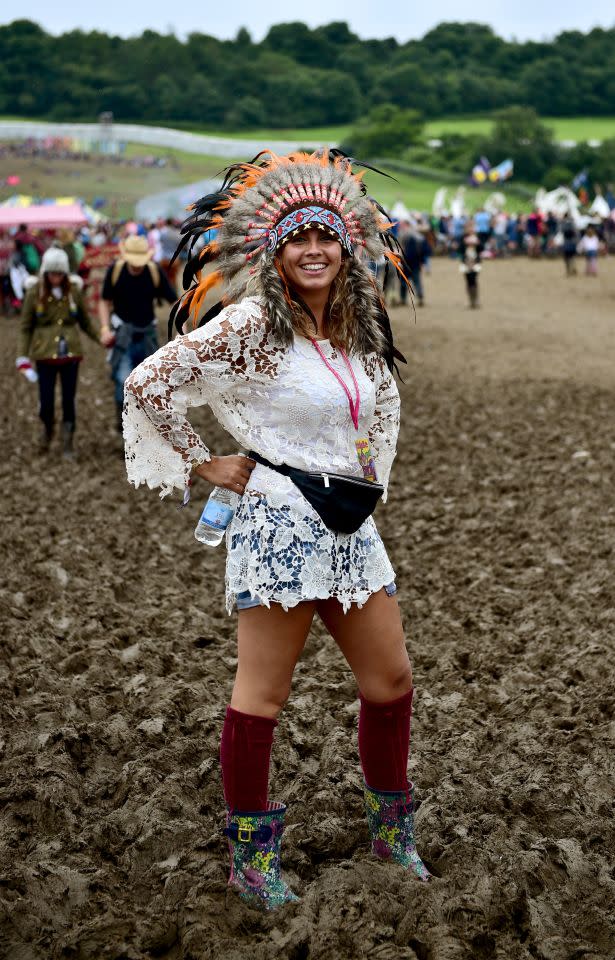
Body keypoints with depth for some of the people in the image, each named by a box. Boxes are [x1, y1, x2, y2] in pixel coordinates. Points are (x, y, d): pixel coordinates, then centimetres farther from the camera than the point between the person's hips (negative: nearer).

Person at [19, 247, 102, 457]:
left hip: (71, 353, 1)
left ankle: (68, 444, 18)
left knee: (69, 399, 5)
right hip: (45, 354, -1)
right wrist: (23, 355, -4)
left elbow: (85, 322, 12)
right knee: (46, 401, 0)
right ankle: (47, 428, 33)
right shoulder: (35, 292, -4)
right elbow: (26, 327, 2)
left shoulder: (74, 290, -1)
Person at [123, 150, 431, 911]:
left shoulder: (361, 333, 10)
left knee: (391, 683, 12)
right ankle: (250, 856, 15)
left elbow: (385, 402, 32)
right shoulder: (252, 323, -11)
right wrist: (204, 466, -7)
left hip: (351, 525, 7)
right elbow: (148, 384, -12)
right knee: (262, 694, 0)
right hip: (281, 522, -7)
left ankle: (390, 831, 31)